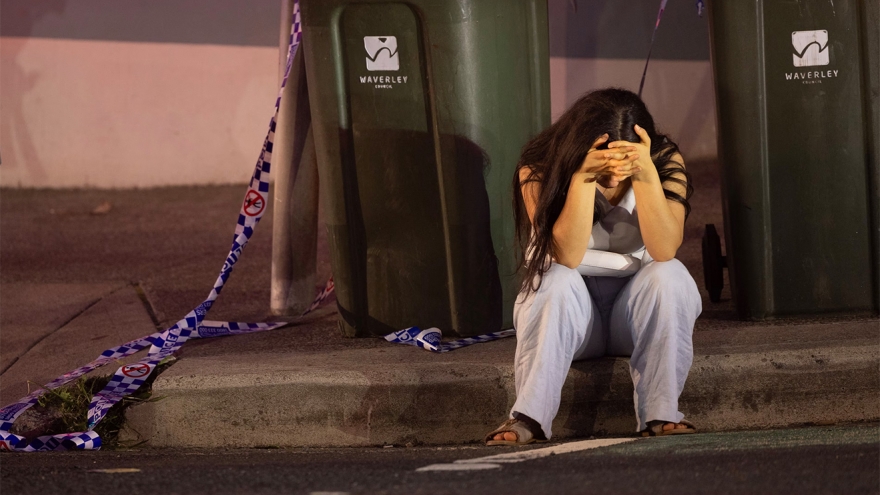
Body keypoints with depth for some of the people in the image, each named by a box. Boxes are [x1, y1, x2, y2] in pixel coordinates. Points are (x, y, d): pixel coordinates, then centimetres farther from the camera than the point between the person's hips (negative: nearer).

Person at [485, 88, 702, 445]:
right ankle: (529, 418, -46)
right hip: (568, 312, -1)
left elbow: (665, 251, -25)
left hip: (643, 309, 1)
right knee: (556, 281, -32)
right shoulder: (540, 169, -15)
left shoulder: (664, 162, -12)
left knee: (669, 274, -29)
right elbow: (567, 257, -27)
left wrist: (645, 174, -37)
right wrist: (583, 177, -36)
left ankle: (660, 415, -34)